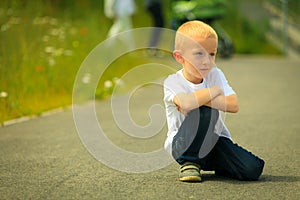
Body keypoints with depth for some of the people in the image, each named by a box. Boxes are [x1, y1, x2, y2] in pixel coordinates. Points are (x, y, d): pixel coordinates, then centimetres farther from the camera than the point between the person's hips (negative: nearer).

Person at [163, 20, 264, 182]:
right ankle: (189, 163, -14)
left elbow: (233, 105, -18)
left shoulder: (215, 75, -2)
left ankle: (217, 166, 13)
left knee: (252, 169, -19)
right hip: (181, 145, -4)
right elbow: (186, 103, -38)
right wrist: (213, 91, -19)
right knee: (206, 111, -33)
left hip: (214, 141, 4)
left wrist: (197, 100, -24)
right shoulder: (172, 82, -15)